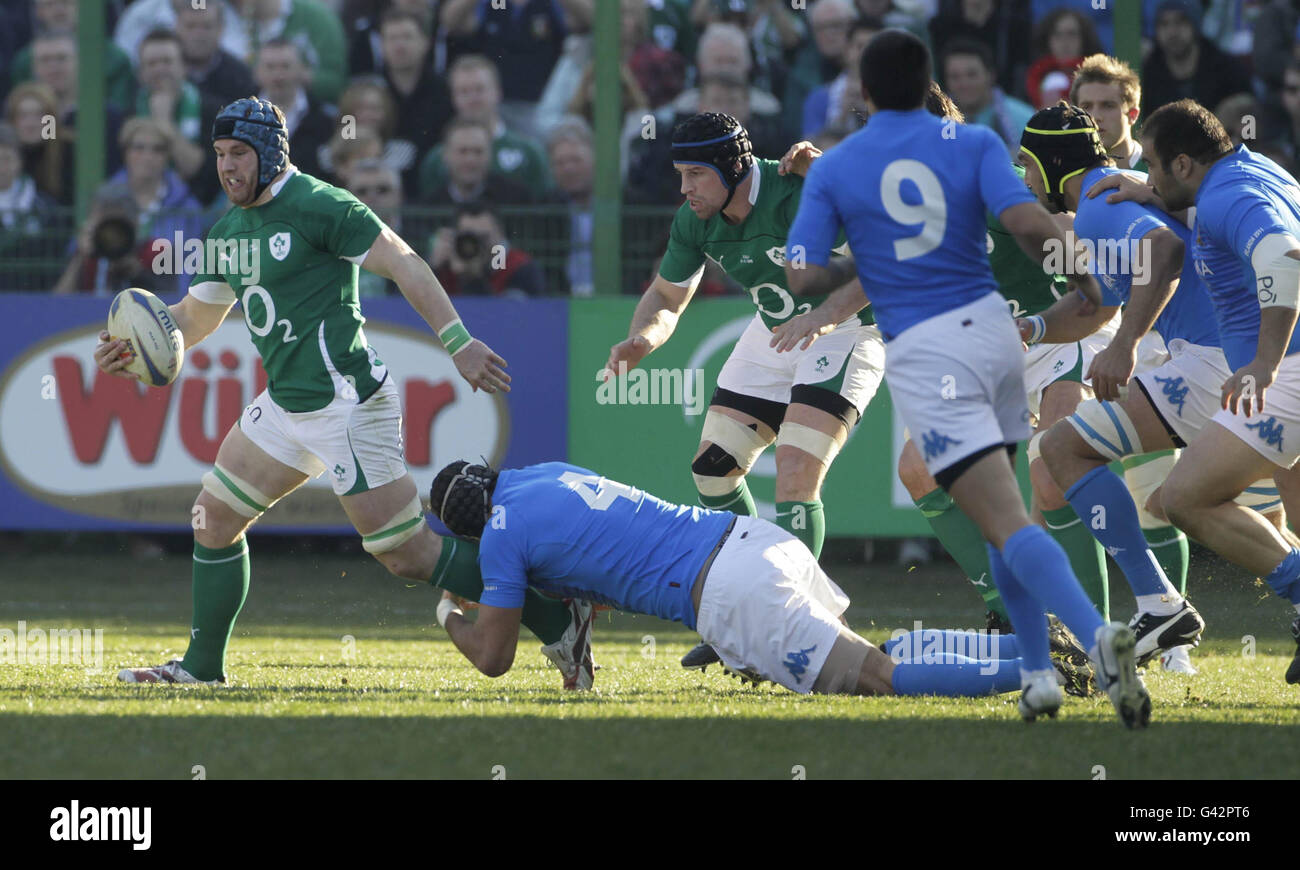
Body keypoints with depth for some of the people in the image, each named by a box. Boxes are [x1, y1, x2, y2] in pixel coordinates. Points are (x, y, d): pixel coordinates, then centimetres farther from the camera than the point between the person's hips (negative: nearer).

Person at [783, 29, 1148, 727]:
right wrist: (1080, 277, 5)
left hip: (922, 355, -3)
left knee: (1007, 524, -14)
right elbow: (1028, 224, -11)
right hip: (991, 328, 3)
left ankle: (1096, 634, -36)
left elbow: (803, 278, -3)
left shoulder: (833, 169, 3)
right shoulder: (972, 143, 4)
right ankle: (1037, 673, 16)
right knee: (1002, 515, 23)